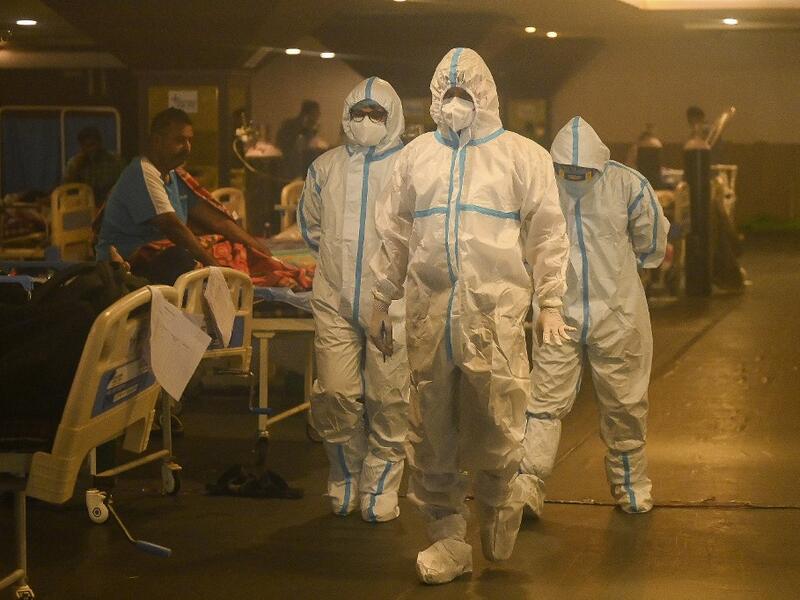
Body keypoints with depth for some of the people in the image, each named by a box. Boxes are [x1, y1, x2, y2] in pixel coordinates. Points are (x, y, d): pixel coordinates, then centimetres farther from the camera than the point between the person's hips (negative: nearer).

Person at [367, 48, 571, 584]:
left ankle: (500, 501, 21)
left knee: (496, 424, -8)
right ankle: (448, 540, 11)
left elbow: (547, 232, 4)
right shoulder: (417, 156, 15)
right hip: (429, 310, 3)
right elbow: (395, 234, 19)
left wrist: (551, 302, -2)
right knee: (432, 430, 3)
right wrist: (382, 301, 17)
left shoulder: (522, 155, 5)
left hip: (496, 309, -3)